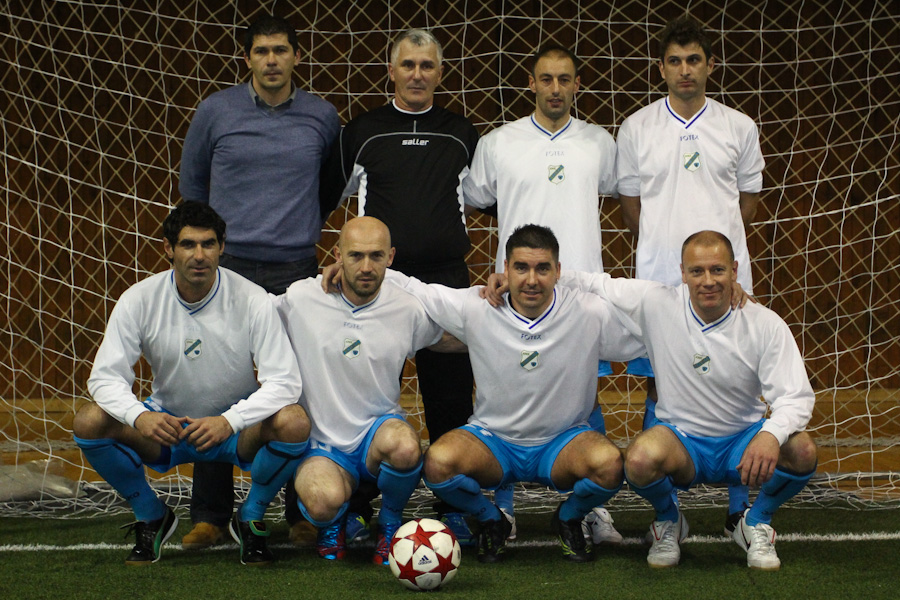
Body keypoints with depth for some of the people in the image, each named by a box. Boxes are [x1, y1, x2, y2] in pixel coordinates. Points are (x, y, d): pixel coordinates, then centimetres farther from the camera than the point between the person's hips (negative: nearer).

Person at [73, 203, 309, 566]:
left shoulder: (251, 300, -17)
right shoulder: (139, 300, -13)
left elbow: (284, 381, -21)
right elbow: (105, 375, -13)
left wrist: (229, 421, -38)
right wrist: (138, 416, -36)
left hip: (237, 429, -2)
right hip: (164, 425, 2)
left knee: (294, 423, -32)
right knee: (89, 422, -24)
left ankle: (251, 517, -3)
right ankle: (150, 516, 3)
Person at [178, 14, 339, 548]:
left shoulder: (322, 117, 6)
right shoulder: (216, 112, 3)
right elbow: (192, 183, 18)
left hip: (297, 269, 1)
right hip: (228, 267, -1)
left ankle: (305, 514, 8)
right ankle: (211, 516, 5)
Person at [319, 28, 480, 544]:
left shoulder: (462, 135, 12)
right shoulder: (361, 134, 9)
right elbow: (324, 197, 18)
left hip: (446, 280, 1)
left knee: (450, 397, 1)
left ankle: (455, 506, 10)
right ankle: (358, 507, 7)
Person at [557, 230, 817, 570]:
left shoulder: (765, 325, -12)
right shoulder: (656, 304, -10)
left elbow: (796, 396, -16)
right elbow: (592, 285, -1)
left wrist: (771, 434, -38)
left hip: (742, 440, 1)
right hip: (680, 440, 0)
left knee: (802, 451, -30)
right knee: (639, 459, -36)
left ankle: (756, 523, 4)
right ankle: (669, 522, 3)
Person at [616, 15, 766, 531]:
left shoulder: (740, 128, 6)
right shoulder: (637, 129, 4)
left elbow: (749, 198, 15)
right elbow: (630, 202, 12)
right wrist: (665, 246, 7)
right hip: (658, 279, 0)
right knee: (660, 389, 2)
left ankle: (740, 508, 9)